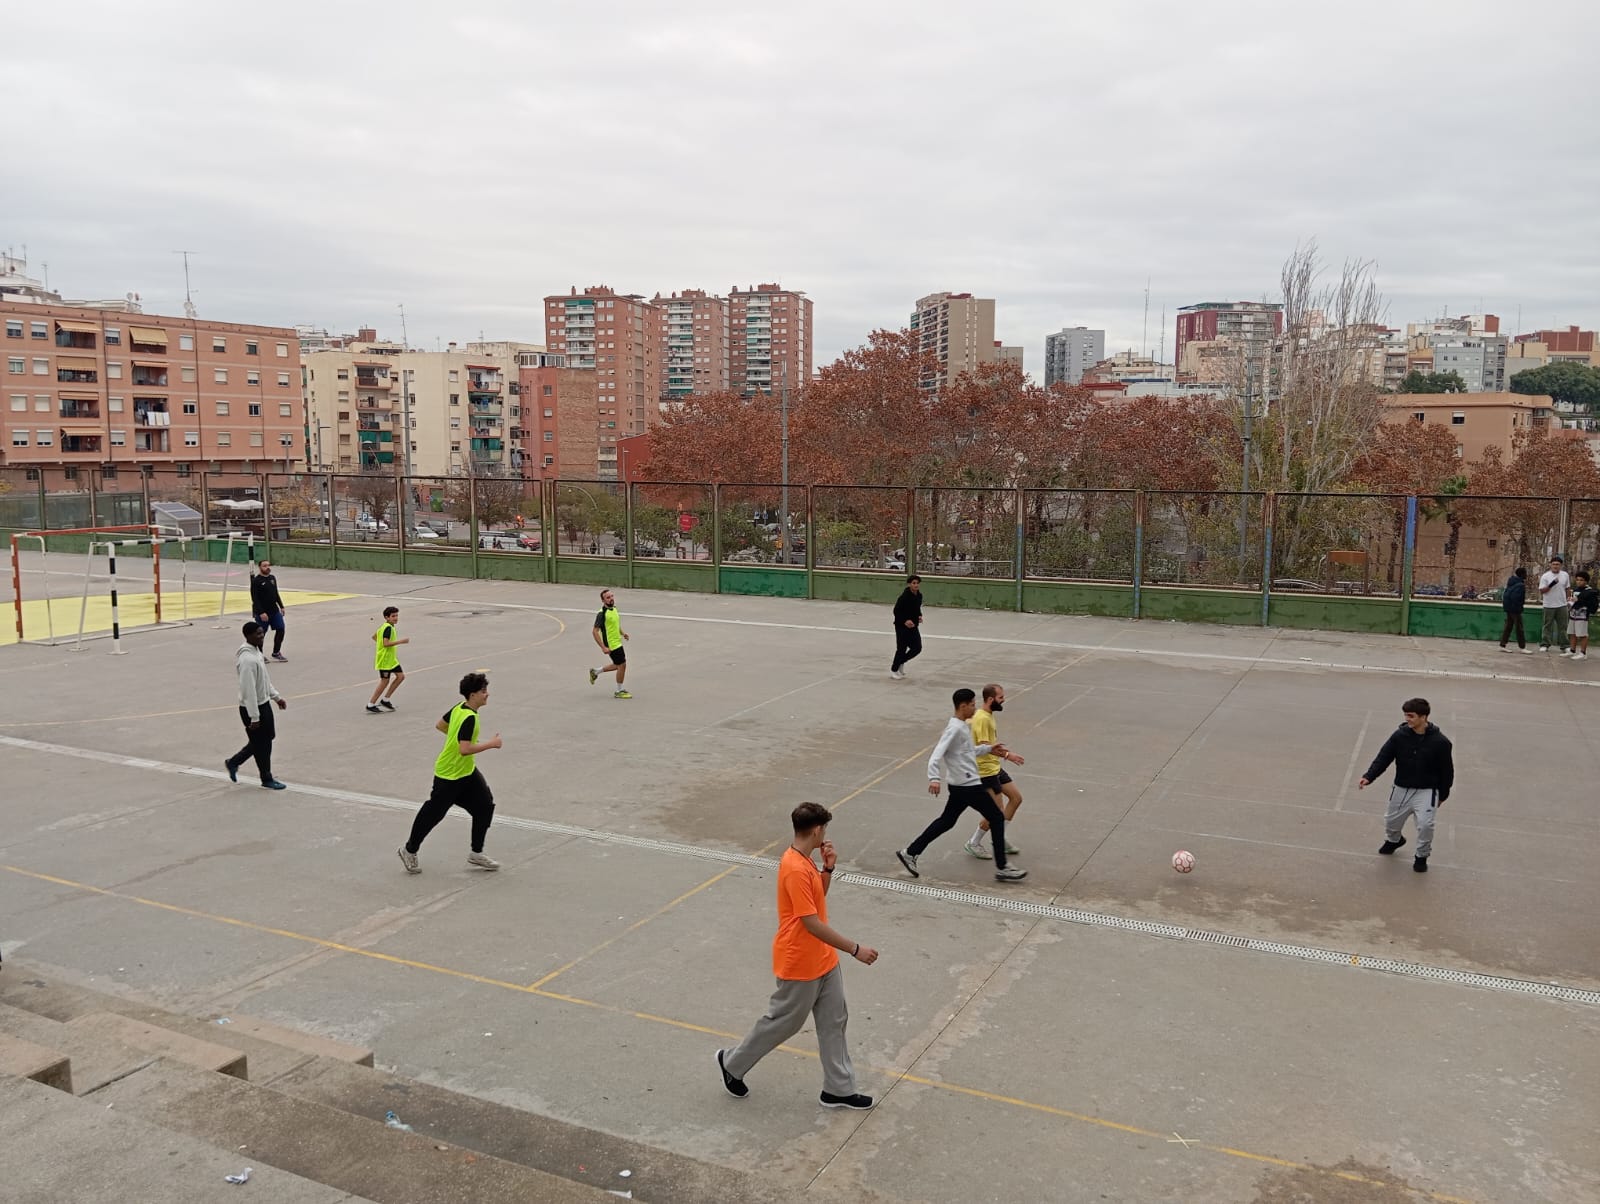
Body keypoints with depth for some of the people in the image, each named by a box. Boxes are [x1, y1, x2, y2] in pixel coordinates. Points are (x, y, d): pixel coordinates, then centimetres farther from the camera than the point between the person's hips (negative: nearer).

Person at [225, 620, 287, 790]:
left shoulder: (256, 651, 5)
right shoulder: (247, 659, -26)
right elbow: (248, 691, -26)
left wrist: (276, 697, 20)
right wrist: (254, 717, -24)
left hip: (263, 704, 10)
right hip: (253, 708, -10)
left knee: (266, 738, 19)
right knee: (261, 744, 6)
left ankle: (233, 762, 34)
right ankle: (267, 779, 23)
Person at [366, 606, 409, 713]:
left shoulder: (384, 626, 11)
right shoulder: (388, 628, -20)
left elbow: (374, 636, 21)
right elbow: (386, 643, -30)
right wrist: (401, 641, -26)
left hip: (391, 659, 10)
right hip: (384, 659, -10)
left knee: (400, 676, 9)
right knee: (385, 681, -2)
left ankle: (385, 700, 15)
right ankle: (370, 705, 7)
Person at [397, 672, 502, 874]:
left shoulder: (459, 708, -1)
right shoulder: (469, 718, -28)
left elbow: (440, 725, 13)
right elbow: (465, 749, -36)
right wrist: (491, 743, -27)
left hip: (467, 771, 9)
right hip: (449, 775, -9)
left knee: (485, 805, 4)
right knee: (433, 813, 7)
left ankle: (476, 854, 14)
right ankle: (410, 850, 29)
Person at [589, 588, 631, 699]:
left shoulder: (614, 608, 5)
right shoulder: (602, 613, -21)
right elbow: (595, 632, -22)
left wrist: (622, 633, 7)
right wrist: (603, 647, -26)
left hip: (617, 642, 9)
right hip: (611, 645, -9)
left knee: (618, 665, 19)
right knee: (622, 665, -1)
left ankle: (595, 672, 36)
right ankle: (619, 691, 15)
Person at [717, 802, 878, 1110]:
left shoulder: (805, 860, 2)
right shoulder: (795, 870, -29)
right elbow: (812, 923, -29)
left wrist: (828, 868, -2)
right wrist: (855, 949, -25)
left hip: (824, 959, 9)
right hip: (800, 965, -9)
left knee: (833, 1022, 14)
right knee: (783, 1023, 9)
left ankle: (839, 1089, 26)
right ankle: (732, 1063, 30)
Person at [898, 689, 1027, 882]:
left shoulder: (963, 727, 11)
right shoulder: (955, 728, -19)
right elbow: (937, 753, -27)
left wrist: (988, 749, 23)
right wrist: (934, 778, -38)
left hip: (961, 785, 10)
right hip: (969, 786, -10)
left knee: (946, 821, 16)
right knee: (997, 818, 0)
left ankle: (910, 853, 18)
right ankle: (1002, 869, 7)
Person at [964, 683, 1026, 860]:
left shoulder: (987, 715, 8)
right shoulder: (982, 718, -23)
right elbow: (984, 746, -30)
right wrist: (1007, 755, -36)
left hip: (995, 767, 10)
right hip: (986, 771, -10)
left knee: (1016, 798, 13)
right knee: (997, 812, -5)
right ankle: (973, 844, 12)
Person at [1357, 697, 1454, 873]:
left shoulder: (1439, 741, -16)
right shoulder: (1400, 735, -11)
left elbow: (1447, 770, -5)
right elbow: (1383, 757, -11)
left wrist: (1443, 795, 2)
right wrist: (1368, 777, -25)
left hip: (1426, 791, -3)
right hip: (1401, 789, 3)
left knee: (1425, 824, -19)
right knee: (1391, 821, 16)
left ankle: (1422, 856, 9)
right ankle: (1394, 840, 52)